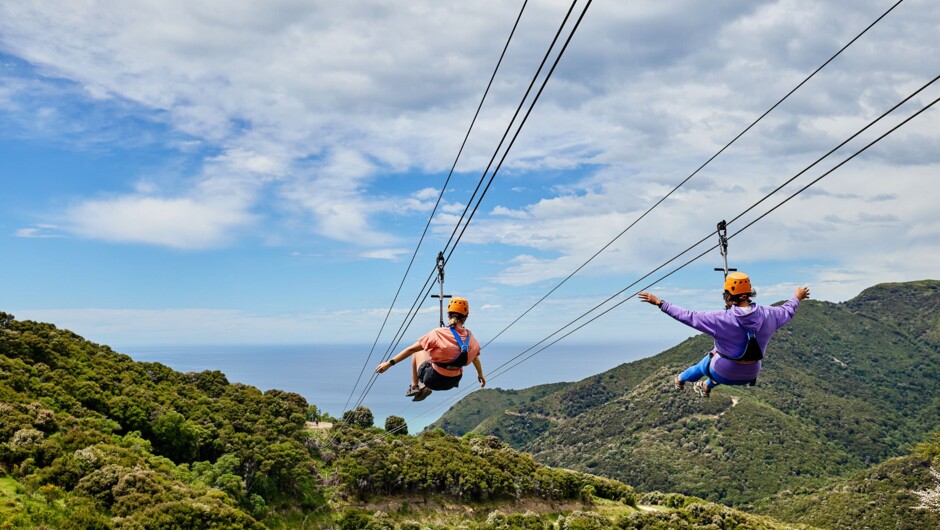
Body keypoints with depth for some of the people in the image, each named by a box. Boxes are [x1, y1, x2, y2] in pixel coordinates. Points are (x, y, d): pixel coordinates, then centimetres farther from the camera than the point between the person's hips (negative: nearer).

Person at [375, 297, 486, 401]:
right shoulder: (470, 338, -7)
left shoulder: (438, 334, -19)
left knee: (418, 351, 22)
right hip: (452, 382, 4)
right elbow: (475, 358, 10)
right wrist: (480, 374, 29)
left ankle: (414, 386, 22)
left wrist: (390, 363, -8)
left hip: (433, 380, -4)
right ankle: (425, 388, 19)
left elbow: (411, 350, -15)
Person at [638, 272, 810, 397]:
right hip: (750, 375, 4)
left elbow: (688, 316, -26)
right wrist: (797, 298, 29)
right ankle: (707, 386, 60)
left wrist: (659, 302, -20)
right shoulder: (766, 315, -15)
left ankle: (681, 380, 60)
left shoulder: (721, 319, -28)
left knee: (703, 365, 32)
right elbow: (787, 310, 7)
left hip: (723, 373, -4)